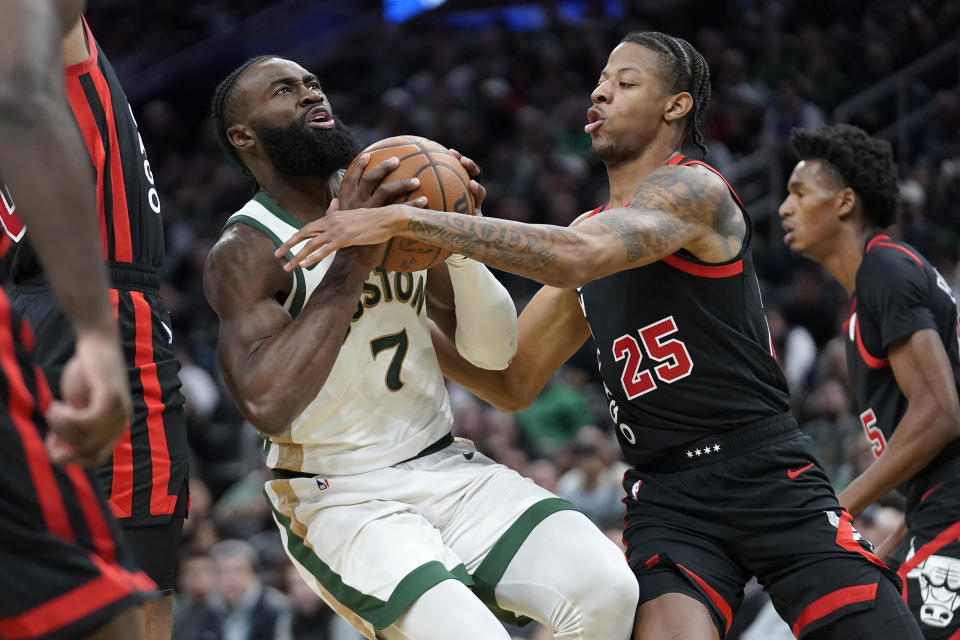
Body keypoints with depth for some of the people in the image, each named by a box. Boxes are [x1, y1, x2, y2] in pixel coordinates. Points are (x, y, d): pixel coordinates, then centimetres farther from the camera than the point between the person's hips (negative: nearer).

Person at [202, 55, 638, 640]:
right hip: (337, 497, -5)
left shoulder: (392, 197, 6)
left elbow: (494, 352, 6)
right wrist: (352, 262, -30)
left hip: (446, 466, 5)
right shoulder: (246, 252, -11)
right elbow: (267, 404, -29)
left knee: (606, 588, -18)